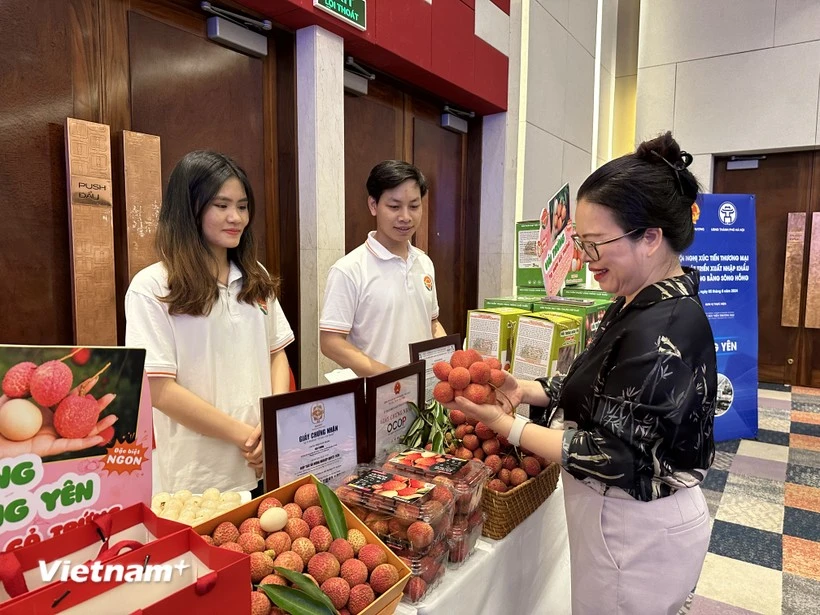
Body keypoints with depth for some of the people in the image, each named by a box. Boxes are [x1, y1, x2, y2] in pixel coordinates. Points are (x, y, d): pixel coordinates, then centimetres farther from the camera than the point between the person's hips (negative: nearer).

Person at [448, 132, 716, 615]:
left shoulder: (663, 331, -28)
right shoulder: (643, 303, 1)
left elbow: (612, 455, -26)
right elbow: (603, 394, 7)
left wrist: (506, 423, -22)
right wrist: (528, 390, -6)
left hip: (636, 532, -8)